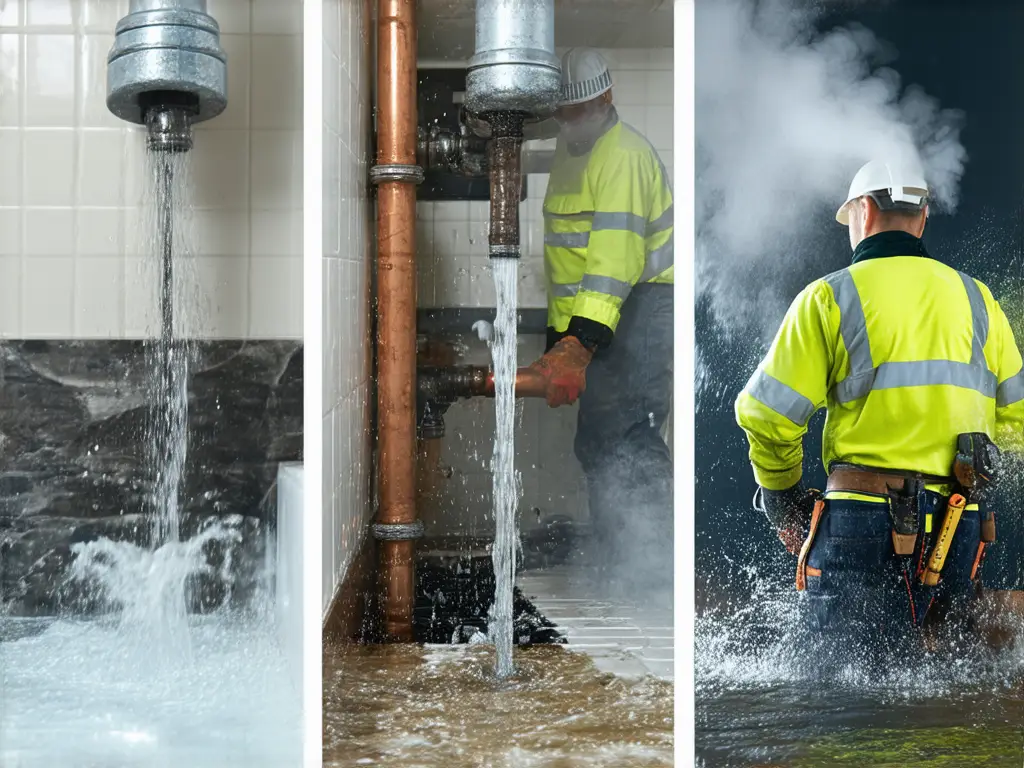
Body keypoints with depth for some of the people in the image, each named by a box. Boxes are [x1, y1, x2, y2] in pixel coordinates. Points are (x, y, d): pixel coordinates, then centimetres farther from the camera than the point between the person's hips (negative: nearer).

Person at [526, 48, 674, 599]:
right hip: (588, 317, 10)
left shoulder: (624, 155, -15)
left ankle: (655, 561, -15)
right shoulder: (569, 152, 18)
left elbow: (616, 256, -27)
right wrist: (561, 337, 20)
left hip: (643, 302, -10)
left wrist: (580, 343, -35)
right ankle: (618, 560, 19)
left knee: (625, 433, -18)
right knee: (595, 439, 10)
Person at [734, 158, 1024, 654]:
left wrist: (781, 490, 12)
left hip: (862, 521, -4)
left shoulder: (830, 296, 0)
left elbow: (767, 413, -5)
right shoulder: (975, 298, 13)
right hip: (957, 532, 4)